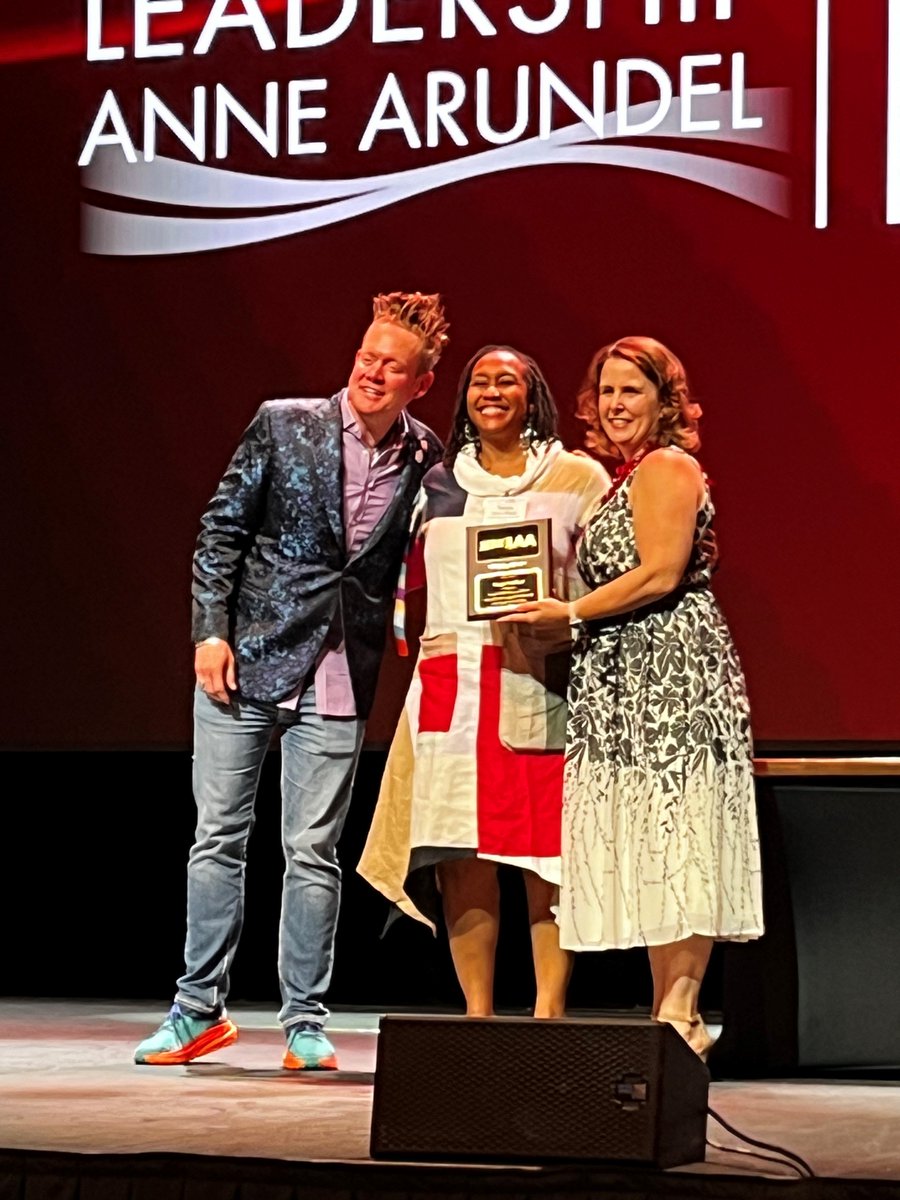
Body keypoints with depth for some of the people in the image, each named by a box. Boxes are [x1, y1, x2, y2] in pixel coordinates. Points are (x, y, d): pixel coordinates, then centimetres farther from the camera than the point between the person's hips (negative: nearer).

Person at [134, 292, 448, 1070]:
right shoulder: (284, 425, -1)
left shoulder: (428, 463, 1)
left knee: (313, 853, 0)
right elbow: (221, 531, 1)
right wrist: (211, 632, -5)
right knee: (219, 838, 3)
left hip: (339, 682, 0)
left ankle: (305, 1025, 8)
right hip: (247, 661, 0)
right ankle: (199, 1011, 12)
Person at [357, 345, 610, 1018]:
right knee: (461, 849, -2)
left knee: (547, 848, -6)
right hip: (454, 679, 3)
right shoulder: (437, 484, 16)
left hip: (542, 684, -3)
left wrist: (561, 613, -14)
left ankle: (549, 1011, -3)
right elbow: (401, 574, 23)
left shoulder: (579, 478, 7)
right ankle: (477, 1012, 3)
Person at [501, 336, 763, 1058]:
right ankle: (667, 1013, 7)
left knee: (672, 840, -11)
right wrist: (568, 615, 13)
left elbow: (659, 576, -15)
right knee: (649, 847, 6)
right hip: (631, 676, 10)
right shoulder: (629, 474, 23)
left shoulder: (665, 465, -7)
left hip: (670, 671, -10)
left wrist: (571, 614, -11)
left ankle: (681, 1012, -12)